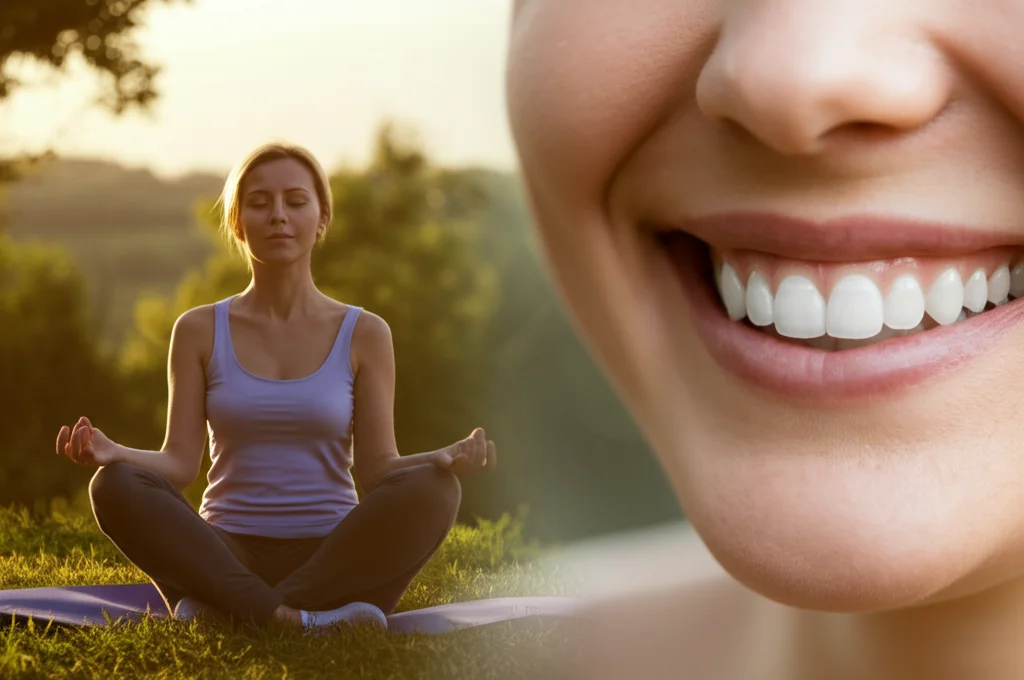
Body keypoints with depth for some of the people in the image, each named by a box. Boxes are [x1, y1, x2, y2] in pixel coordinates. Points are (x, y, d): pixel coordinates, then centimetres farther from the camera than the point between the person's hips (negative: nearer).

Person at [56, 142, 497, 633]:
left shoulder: (363, 334, 6)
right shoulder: (200, 331, 7)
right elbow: (180, 462, 0)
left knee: (431, 490, -29)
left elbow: (377, 468, 0)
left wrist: (446, 459, -21)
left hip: (331, 557, 0)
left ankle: (229, 611, -29)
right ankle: (301, 620, -35)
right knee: (116, 486, -27)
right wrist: (112, 451, -20)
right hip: (225, 556, 0)